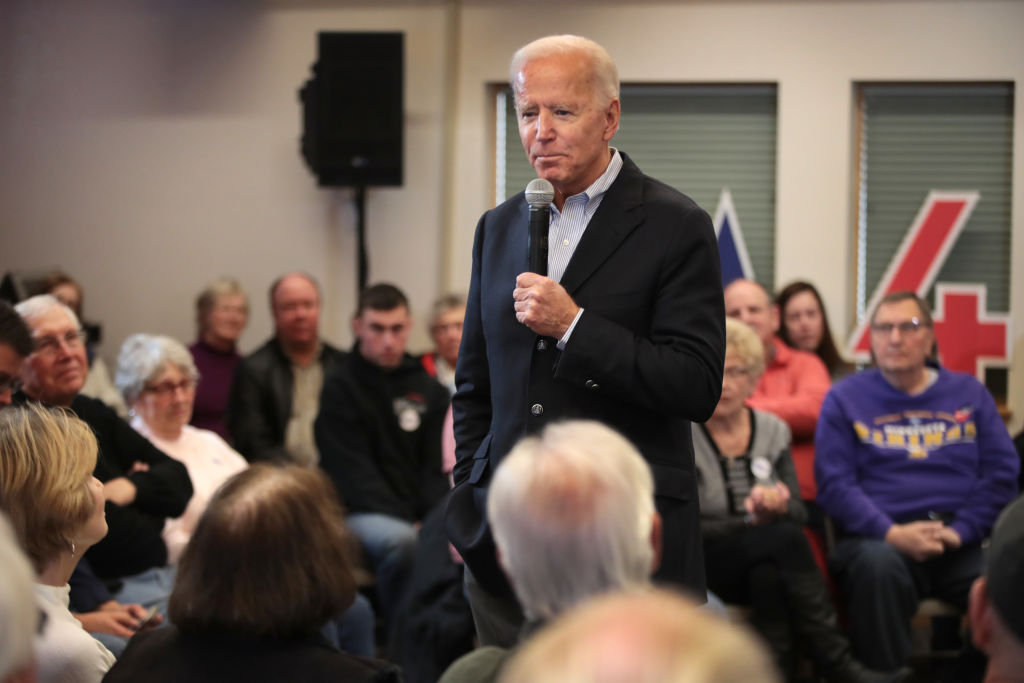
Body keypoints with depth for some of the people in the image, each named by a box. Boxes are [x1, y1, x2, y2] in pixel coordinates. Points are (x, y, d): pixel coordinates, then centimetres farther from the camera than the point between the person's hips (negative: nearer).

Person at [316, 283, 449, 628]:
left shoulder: (427, 390, 16)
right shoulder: (340, 388, 0)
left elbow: (436, 469, 10)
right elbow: (354, 474, -8)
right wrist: (408, 523, -18)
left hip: (419, 514, 4)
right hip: (358, 512, -4)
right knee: (401, 541, -38)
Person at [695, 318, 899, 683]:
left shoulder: (772, 430, 12)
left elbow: (799, 513, 5)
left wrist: (778, 508, -19)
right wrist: (751, 521, -22)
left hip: (767, 562, 4)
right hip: (708, 567, -4)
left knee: (768, 575, -34)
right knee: (784, 537, -32)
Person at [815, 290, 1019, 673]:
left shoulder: (968, 394, 19)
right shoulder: (845, 398, 13)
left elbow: (1002, 472, 12)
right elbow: (834, 483, 3)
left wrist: (960, 531, -5)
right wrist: (892, 534, -13)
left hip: (962, 543, 1)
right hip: (880, 538, -1)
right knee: (877, 566, -39)